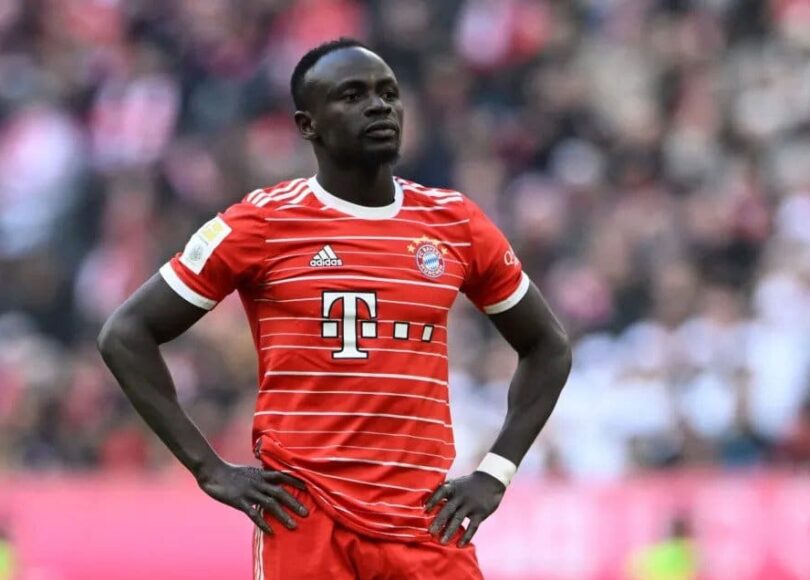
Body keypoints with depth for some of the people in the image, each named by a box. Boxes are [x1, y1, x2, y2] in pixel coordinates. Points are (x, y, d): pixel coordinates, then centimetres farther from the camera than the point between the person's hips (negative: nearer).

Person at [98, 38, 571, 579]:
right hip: (306, 519, -3)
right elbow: (126, 334, 1)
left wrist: (495, 473, 9)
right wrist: (211, 468, -5)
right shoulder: (261, 225, 0)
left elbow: (548, 346, 21)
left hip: (428, 526, 3)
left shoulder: (456, 225, 9)